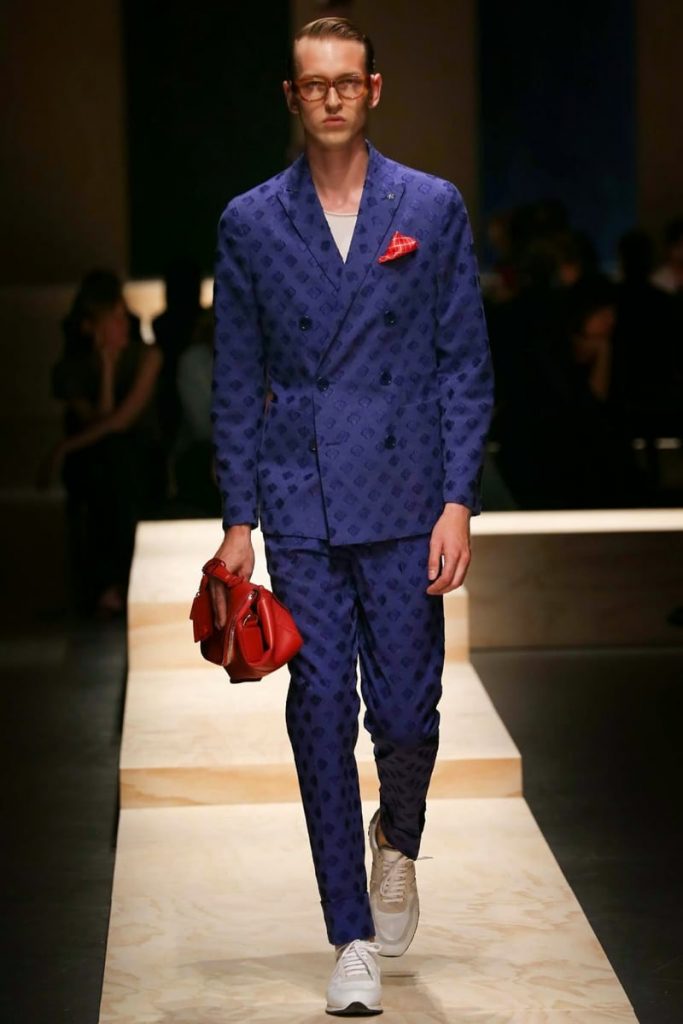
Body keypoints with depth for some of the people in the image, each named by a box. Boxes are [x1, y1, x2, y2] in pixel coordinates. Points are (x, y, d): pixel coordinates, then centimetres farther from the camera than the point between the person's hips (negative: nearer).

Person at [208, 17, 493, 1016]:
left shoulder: (433, 208, 3)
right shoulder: (250, 223, 6)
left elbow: (466, 363, 3)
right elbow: (236, 382, 8)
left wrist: (459, 501, -5)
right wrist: (240, 518, 2)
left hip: (404, 501, -1)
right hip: (299, 509, 1)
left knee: (405, 711, -1)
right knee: (321, 715, -1)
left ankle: (397, 839, 34)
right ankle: (353, 940, 9)